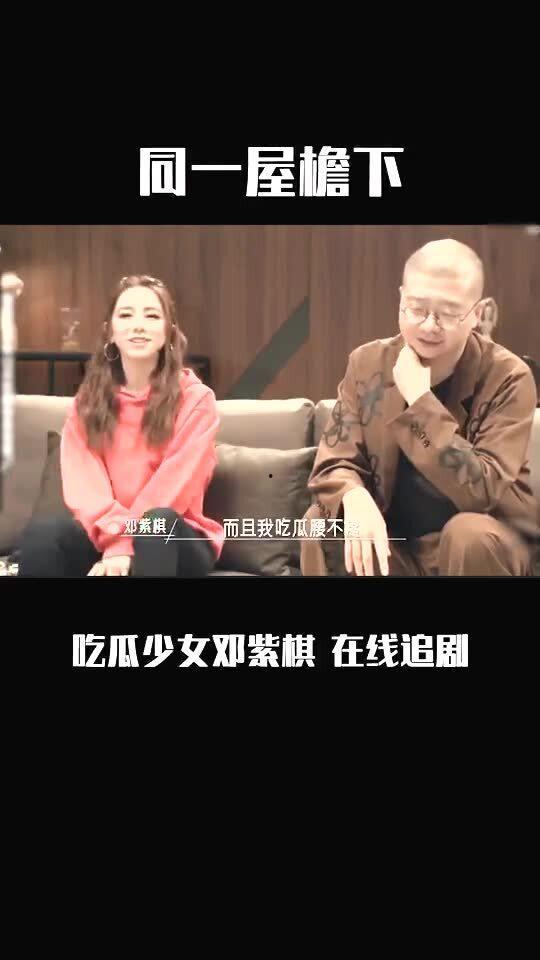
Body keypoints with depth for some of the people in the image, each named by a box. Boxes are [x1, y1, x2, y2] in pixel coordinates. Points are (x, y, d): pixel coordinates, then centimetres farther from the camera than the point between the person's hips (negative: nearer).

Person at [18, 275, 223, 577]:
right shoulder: (89, 399, 7)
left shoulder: (196, 398, -3)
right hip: (102, 537, 3)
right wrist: (114, 537, -23)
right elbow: (82, 480, -6)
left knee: (159, 521, -36)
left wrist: (124, 544, -23)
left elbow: (174, 486, -13)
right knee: (42, 534, -27)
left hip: (173, 541, -2)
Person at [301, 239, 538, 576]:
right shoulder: (367, 363, -5)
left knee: (471, 533, -34)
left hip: (486, 544, -2)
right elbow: (333, 463, -8)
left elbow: (483, 490, -26)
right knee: (320, 524, -23)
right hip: (391, 542, 2)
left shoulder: (508, 377, -16)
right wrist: (354, 497, -32)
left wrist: (419, 400, -28)